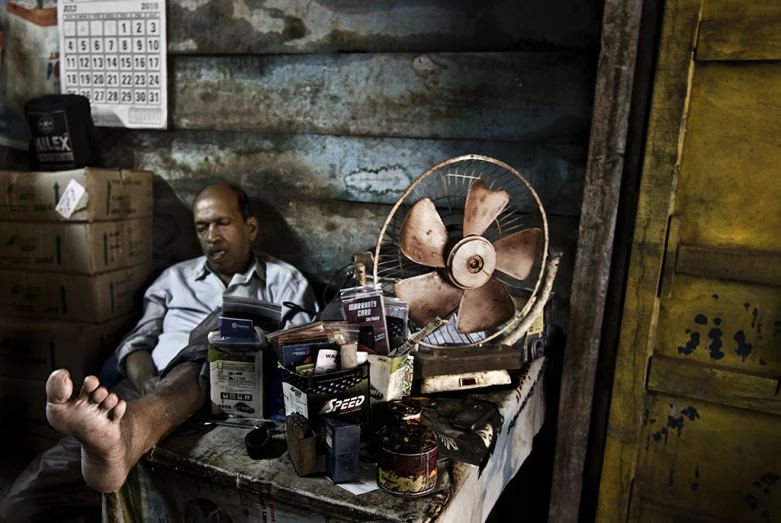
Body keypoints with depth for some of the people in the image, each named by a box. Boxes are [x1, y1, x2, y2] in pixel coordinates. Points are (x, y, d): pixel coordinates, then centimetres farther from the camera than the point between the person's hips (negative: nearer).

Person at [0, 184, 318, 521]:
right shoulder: (175, 278, 27)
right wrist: (146, 383, -6)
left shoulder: (284, 281, 17)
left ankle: (120, 440, -57)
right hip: (152, 388, 4)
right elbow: (137, 342, 17)